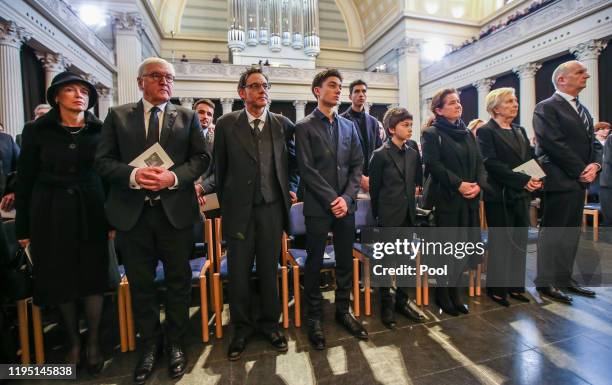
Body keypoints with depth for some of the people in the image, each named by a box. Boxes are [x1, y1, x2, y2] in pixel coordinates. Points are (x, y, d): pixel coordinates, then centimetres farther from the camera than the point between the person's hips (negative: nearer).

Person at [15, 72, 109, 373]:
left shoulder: (100, 131, 2)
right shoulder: (37, 131, 0)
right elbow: (25, 180, 2)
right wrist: (23, 227, 1)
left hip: (91, 214, 0)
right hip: (51, 215, 0)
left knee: (93, 279, 5)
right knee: (61, 281, 10)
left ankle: (93, 342, 23)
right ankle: (73, 341, 31)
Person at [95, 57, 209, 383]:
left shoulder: (188, 117, 8)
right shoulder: (117, 115, 9)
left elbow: (201, 157, -1)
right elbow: (103, 160, 2)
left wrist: (174, 176, -18)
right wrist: (133, 175, -18)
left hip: (176, 211, -1)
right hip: (133, 213, 1)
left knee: (178, 282, 10)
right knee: (140, 284, 13)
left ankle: (175, 344, 30)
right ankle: (149, 346, 34)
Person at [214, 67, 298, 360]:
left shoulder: (283, 124, 4)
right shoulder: (226, 124, 0)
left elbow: (291, 159, 15)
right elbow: (220, 168, 5)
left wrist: (286, 188, 8)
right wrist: (224, 202, 8)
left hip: (272, 208, 1)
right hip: (239, 210, 0)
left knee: (269, 269, 12)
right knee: (238, 272, 9)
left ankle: (269, 322, 32)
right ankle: (242, 327, 30)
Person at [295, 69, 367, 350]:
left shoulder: (349, 126, 13)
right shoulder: (305, 127, 0)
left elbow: (357, 165, 7)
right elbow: (306, 169, -9)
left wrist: (347, 197, -6)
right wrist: (331, 199, -13)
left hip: (346, 205, 4)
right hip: (318, 207, -4)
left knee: (346, 261, 12)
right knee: (314, 263, 6)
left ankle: (343, 310, 31)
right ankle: (315, 316, 24)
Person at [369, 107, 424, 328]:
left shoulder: (413, 154, 8)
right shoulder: (380, 154, -8)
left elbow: (417, 181, 15)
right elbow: (374, 188, -5)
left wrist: (411, 200, 9)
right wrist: (377, 214, -1)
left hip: (408, 214, 6)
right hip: (389, 215, -5)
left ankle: (401, 301, 29)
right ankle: (386, 305, 20)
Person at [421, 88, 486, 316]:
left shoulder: (467, 133, 17)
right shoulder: (431, 134, -3)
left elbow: (479, 162, 11)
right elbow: (434, 165, -15)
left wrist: (478, 184, -7)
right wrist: (459, 184, -19)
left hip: (469, 200, 6)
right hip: (445, 199, -6)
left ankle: (454, 290, 24)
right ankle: (442, 293, 18)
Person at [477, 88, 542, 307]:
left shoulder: (520, 131, 17)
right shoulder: (486, 132, -6)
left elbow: (531, 159, 12)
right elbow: (491, 164, -16)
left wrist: (536, 180, -8)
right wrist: (523, 180, -20)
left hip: (521, 195, 7)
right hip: (499, 196, -7)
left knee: (519, 242, 10)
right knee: (500, 243, 1)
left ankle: (515, 285, 23)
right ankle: (496, 287, 14)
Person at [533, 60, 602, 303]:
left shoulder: (583, 110, 20)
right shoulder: (546, 108, -7)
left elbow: (593, 142, 16)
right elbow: (555, 144, -16)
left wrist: (595, 165, -3)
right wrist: (581, 170, -13)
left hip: (579, 181, 9)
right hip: (558, 181, -9)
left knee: (572, 232, 13)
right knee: (552, 233, -3)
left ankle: (564, 278, 24)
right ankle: (545, 283, 8)